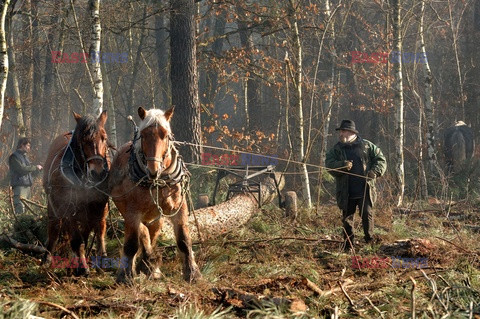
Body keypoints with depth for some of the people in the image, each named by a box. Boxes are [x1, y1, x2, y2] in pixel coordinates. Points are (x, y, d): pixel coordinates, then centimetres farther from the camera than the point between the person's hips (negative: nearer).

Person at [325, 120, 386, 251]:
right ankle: (348, 245, 14)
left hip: (364, 190, -2)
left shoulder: (366, 146, 6)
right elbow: (329, 164, -6)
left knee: (367, 214, -11)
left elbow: (380, 159, 10)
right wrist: (343, 165, -24)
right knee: (347, 218, 5)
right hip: (346, 192, 2)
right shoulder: (336, 149, 8)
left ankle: (370, 241, 2)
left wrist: (375, 171, -9)